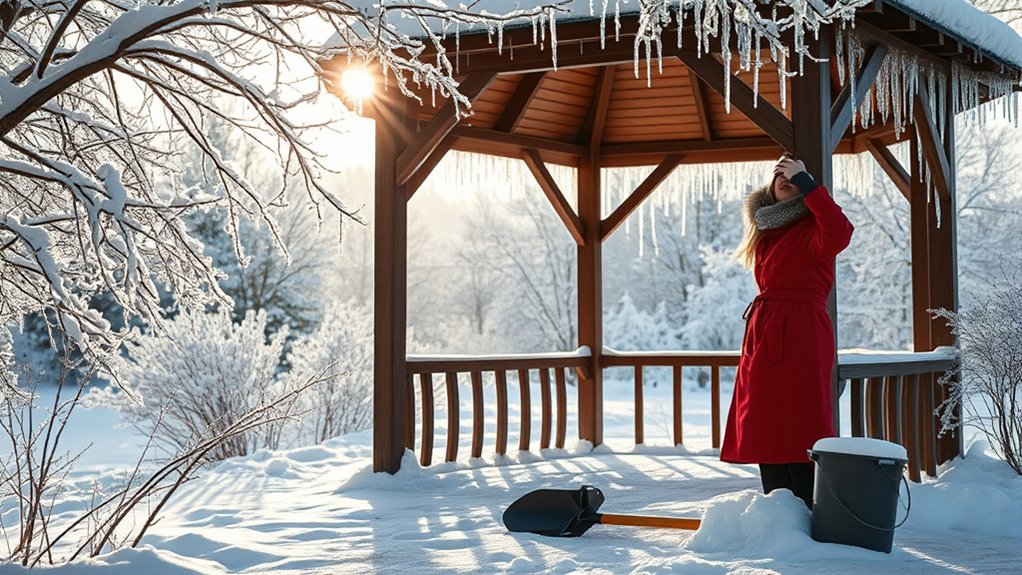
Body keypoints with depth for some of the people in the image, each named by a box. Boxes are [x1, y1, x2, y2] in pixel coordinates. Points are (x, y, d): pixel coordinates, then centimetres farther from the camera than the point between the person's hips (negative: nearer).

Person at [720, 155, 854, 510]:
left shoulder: (811, 228, -5)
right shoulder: (767, 227, 20)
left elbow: (839, 233, -29)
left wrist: (805, 182, -22)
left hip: (799, 339, -8)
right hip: (764, 340, 8)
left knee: (797, 430, -9)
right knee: (766, 433, 9)